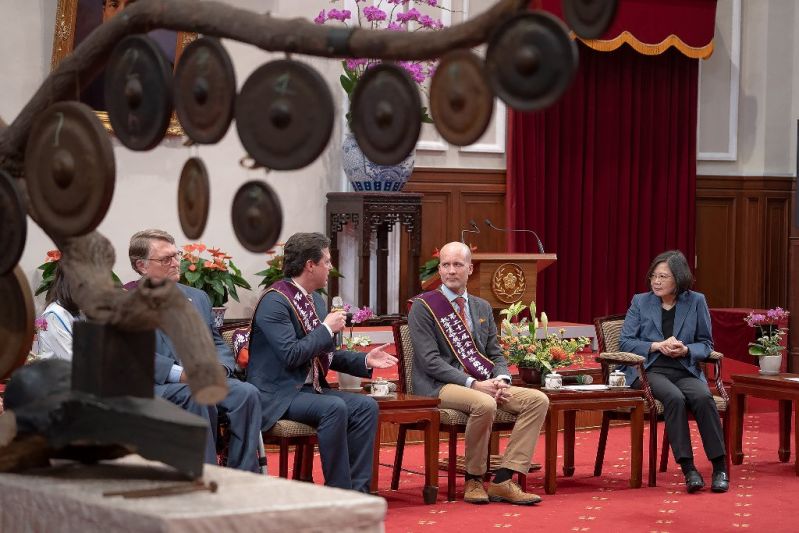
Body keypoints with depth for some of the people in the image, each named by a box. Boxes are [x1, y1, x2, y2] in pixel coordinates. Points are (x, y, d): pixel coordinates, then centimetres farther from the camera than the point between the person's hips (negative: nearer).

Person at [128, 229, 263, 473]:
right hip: (158, 387, -5)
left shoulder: (198, 297, 24)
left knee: (247, 393, -24)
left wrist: (218, 368, -2)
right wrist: (180, 374, -20)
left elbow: (217, 343, 23)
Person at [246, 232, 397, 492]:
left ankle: (357, 490, -11)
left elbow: (327, 355, 20)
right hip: (277, 395, -9)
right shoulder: (274, 301, -14)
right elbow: (290, 354, -23)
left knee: (366, 406, -10)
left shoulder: (316, 301, 15)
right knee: (334, 407, -31)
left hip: (310, 389, 9)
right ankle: (339, 491, -22)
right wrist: (327, 329, -14)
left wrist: (365, 360, 6)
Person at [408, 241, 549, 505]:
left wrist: (501, 380, -6)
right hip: (439, 387, -7)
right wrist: (472, 384, -20)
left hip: (483, 384, 7)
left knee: (538, 400, -15)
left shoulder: (482, 308, 19)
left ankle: (502, 480, -19)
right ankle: (473, 480, -16)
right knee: (484, 404, -37)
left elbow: (495, 354, 18)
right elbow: (430, 361, -11)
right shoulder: (423, 307, -1)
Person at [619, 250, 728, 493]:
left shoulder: (696, 301, 9)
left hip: (686, 370, 1)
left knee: (703, 397, -32)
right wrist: (658, 346, -10)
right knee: (674, 398, -34)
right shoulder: (640, 302, 9)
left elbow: (706, 343, 10)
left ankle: (720, 466, -26)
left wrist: (686, 350, -12)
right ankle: (688, 468, -33)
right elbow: (625, 342, 4)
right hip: (649, 370, -1)